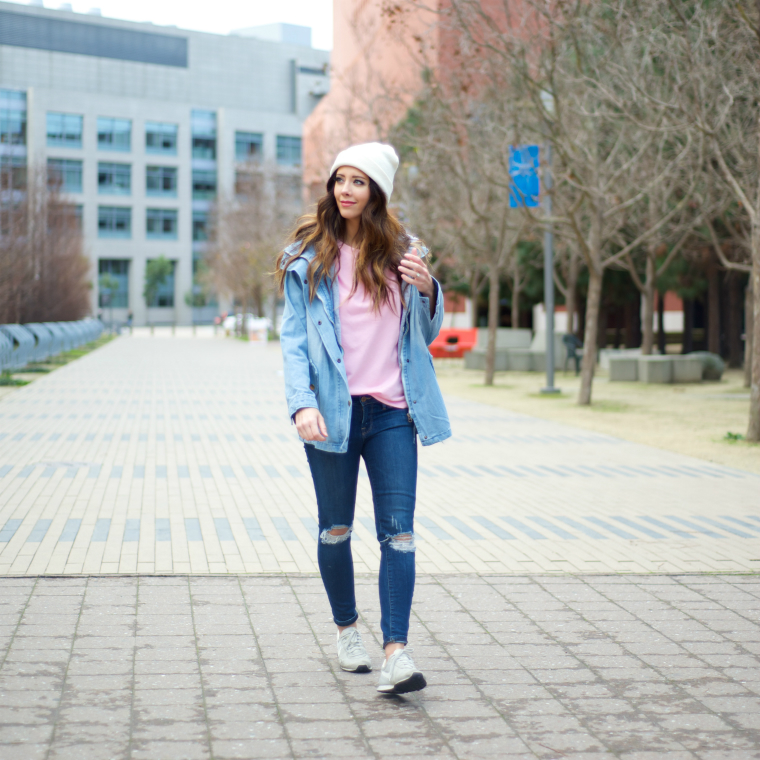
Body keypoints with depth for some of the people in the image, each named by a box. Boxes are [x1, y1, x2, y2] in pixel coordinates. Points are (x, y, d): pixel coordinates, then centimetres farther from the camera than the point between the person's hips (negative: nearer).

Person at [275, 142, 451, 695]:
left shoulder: (401, 253, 9)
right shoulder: (308, 258, 3)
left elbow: (425, 336, 16)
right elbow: (293, 338, -1)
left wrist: (428, 290, -5)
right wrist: (302, 403, -15)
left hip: (392, 411, 1)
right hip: (333, 411, -1)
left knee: (398, 530, -8)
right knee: (336, 530, 10)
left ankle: (396, 651, -11)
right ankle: (346, 627, 32)